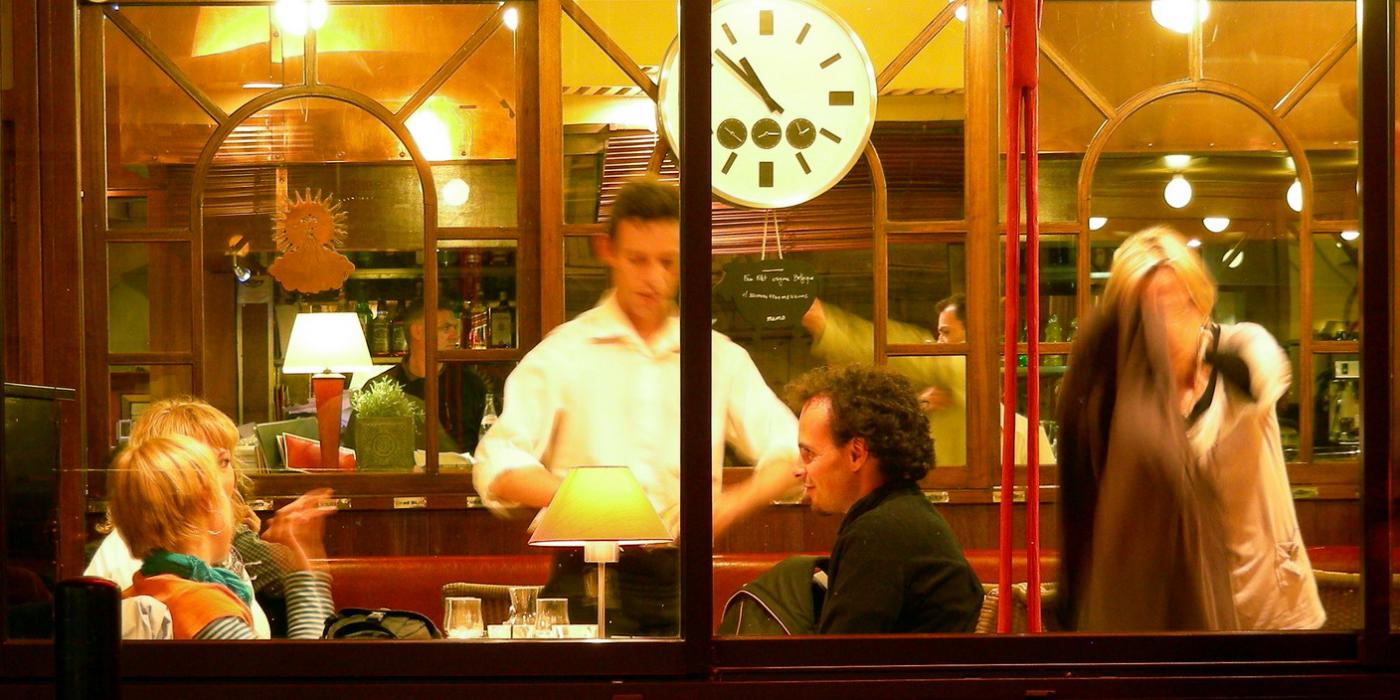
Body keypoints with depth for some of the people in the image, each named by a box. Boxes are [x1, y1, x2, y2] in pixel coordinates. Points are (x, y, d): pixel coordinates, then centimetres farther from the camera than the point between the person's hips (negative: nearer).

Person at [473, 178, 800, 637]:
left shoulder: (720, 356, 12)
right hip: (590, 579, -2)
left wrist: (734, 503, -12)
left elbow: (789, 451, 7)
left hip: (682, 580, 3)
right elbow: (496, 469, -5)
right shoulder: (564, 353, 3)